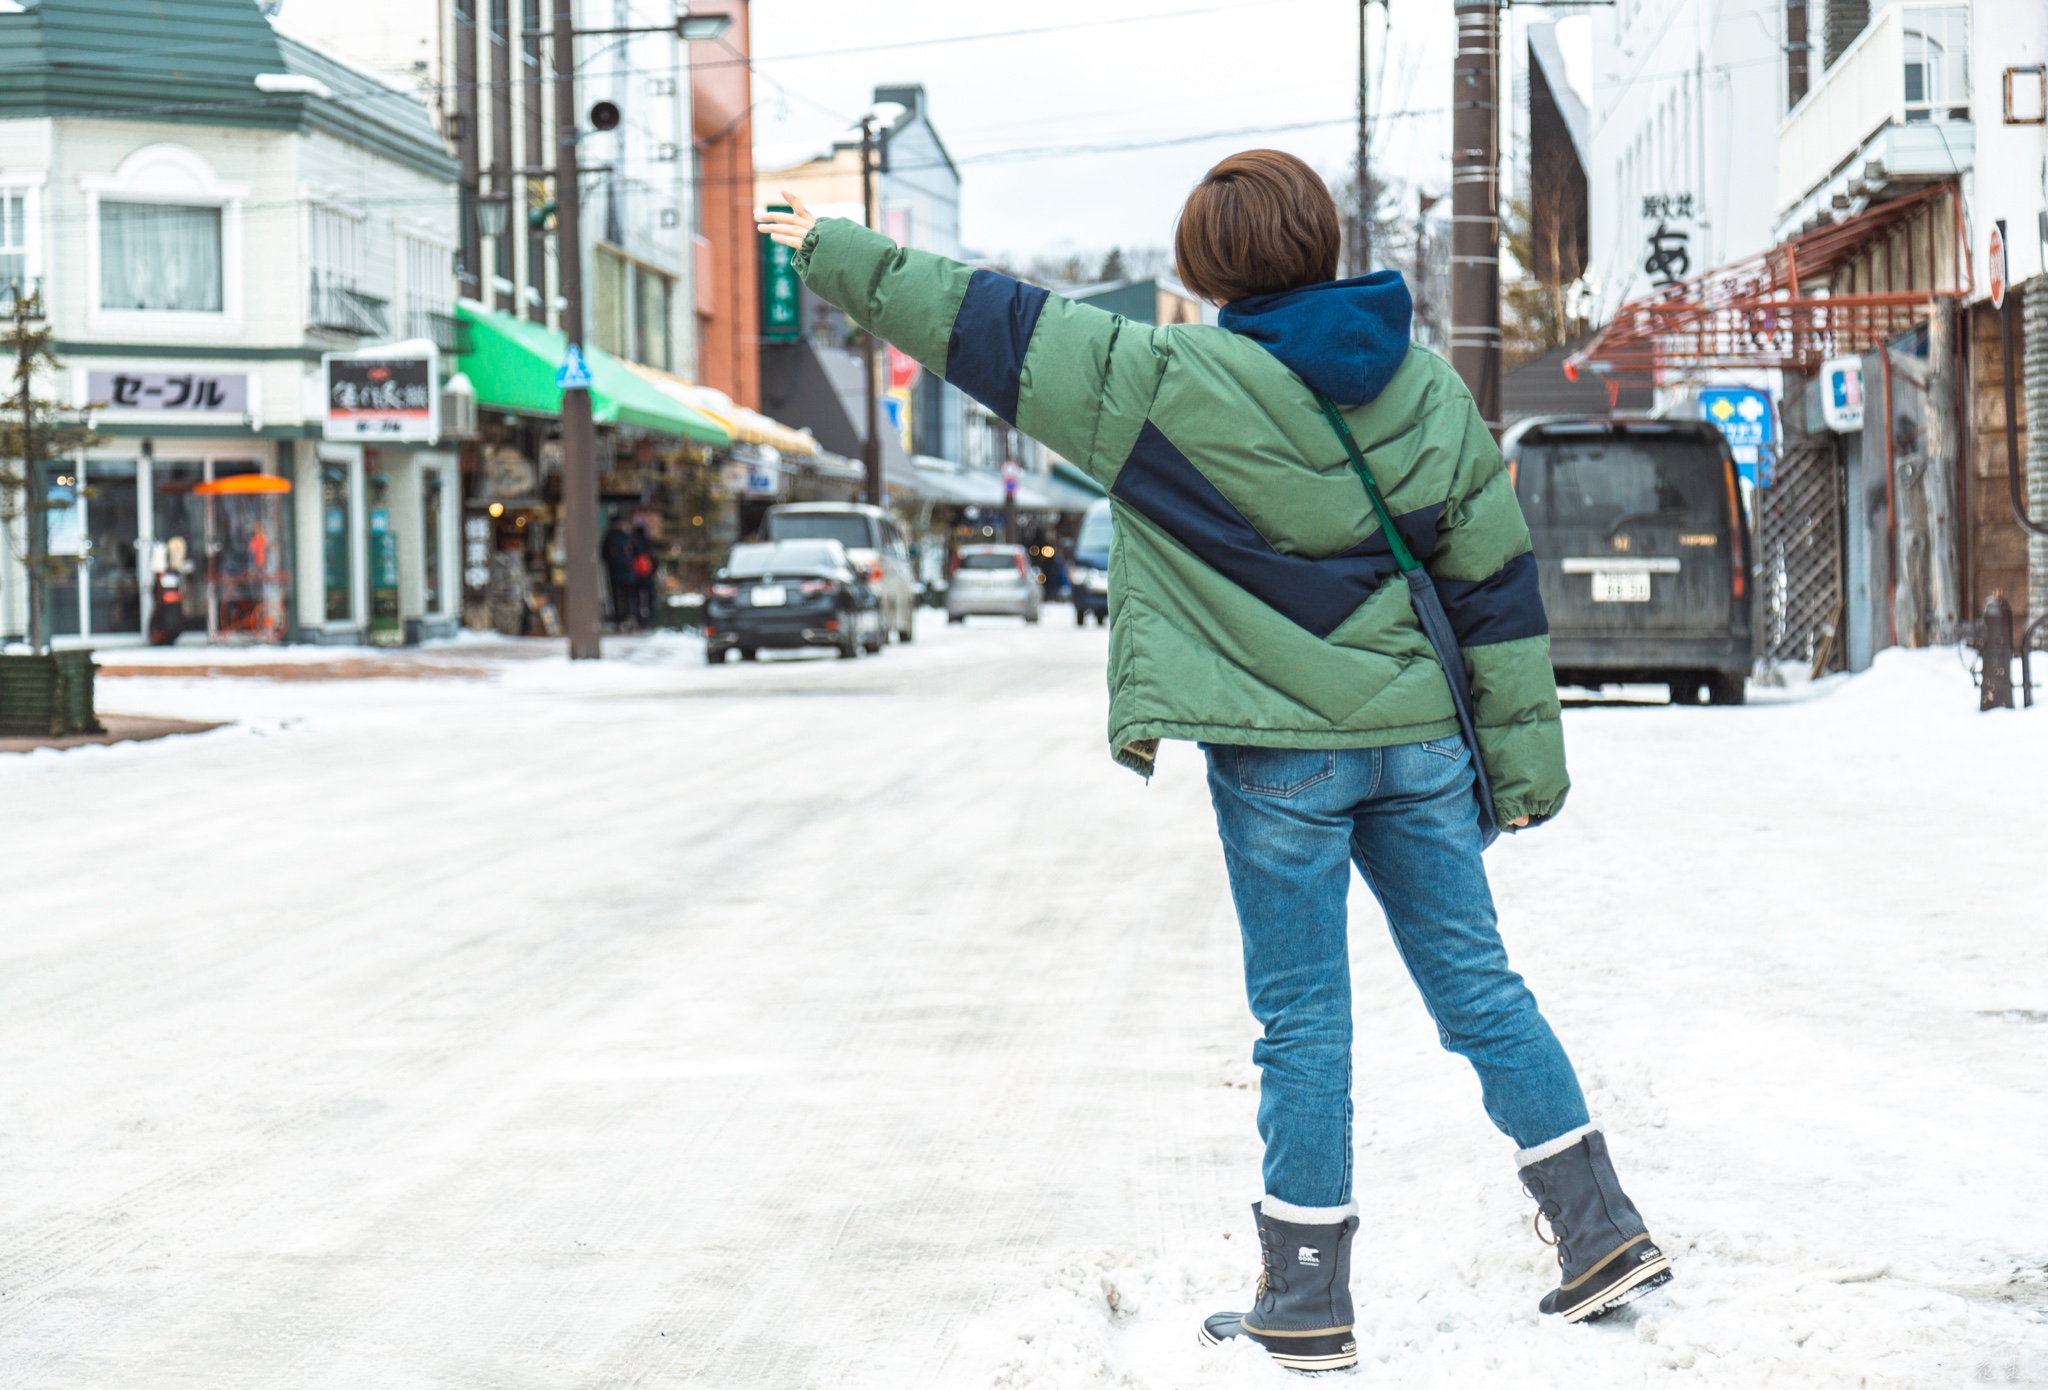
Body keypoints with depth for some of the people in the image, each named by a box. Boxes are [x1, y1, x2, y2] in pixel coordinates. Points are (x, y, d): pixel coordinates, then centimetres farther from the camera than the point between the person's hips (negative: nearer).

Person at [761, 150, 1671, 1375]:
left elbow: (992, 326, -5)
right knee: (1476, 982, 14)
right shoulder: (1426, 384, 2)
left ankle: (1308, 1303, 12)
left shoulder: (1175, 385, -11)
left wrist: (840, 254, 7)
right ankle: (1603, 1231, 16)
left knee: (1302, 1020, 4)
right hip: (1421, 737, 4)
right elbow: (1496, 579, 5)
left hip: (1281, 751, -4)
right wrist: (1524, 759, 11)